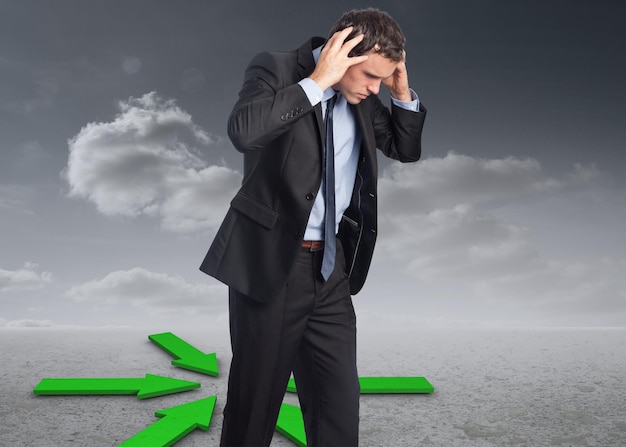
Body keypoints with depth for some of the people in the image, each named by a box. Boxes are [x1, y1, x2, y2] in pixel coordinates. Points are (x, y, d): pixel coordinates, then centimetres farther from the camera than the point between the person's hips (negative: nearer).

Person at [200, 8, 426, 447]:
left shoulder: (362, 98, 9)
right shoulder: (275, 69, -7)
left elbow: (407, 149, 19)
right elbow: (243, 131, -26)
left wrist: (403, 91, 4)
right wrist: (319, 82, -21)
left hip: (330, 268, 5)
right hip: (269, 264, -5)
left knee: (340, 409, 8)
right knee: (254, 403, 10)